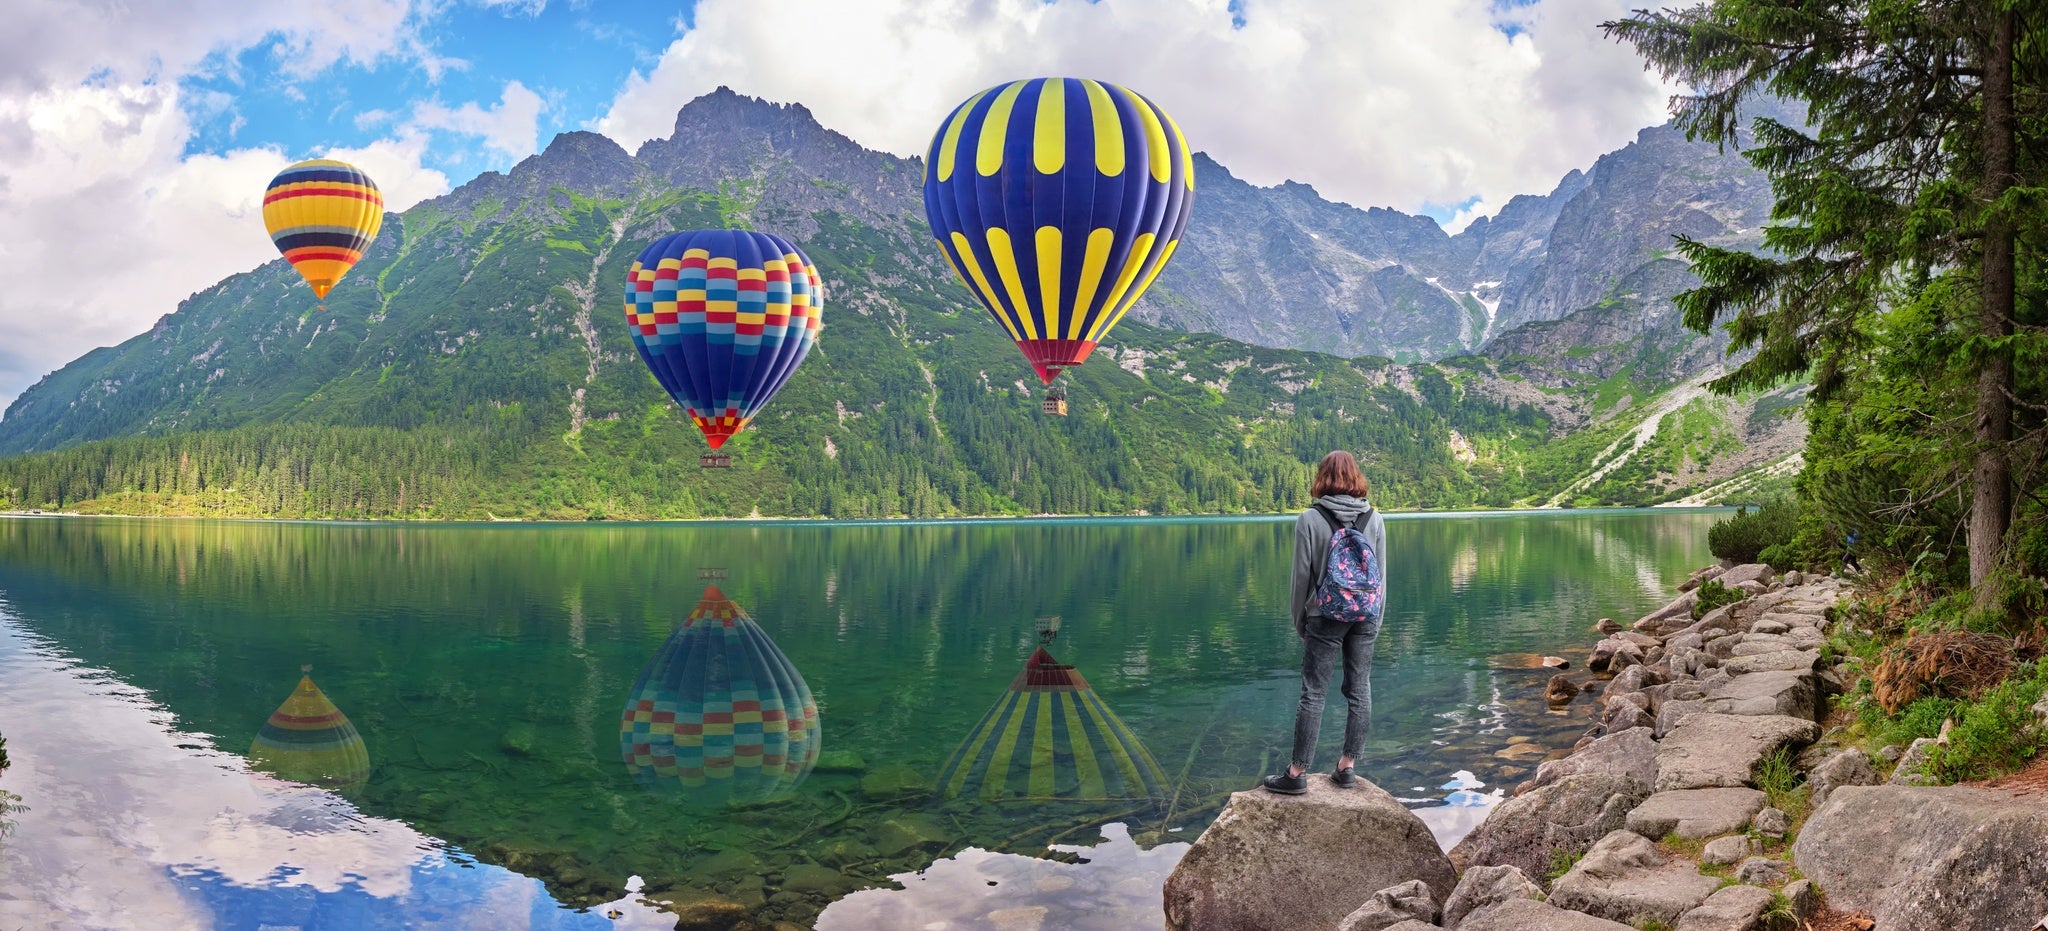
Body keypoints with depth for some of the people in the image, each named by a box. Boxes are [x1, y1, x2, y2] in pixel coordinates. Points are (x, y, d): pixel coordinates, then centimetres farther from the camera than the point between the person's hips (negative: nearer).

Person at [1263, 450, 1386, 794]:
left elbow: (1303, 575, -6)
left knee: (1313, 693, 0)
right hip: (1365, 617, 4)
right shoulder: (1374, 519, 3)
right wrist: (1375, 620, 16)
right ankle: (1347, 767, 15)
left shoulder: (1310, 519, -8)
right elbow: (1381, 575, 7)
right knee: (1360, 691, 9)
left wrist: (1299, 621, 5)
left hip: (1325, 616, -3)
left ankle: (1297, 773, 3)